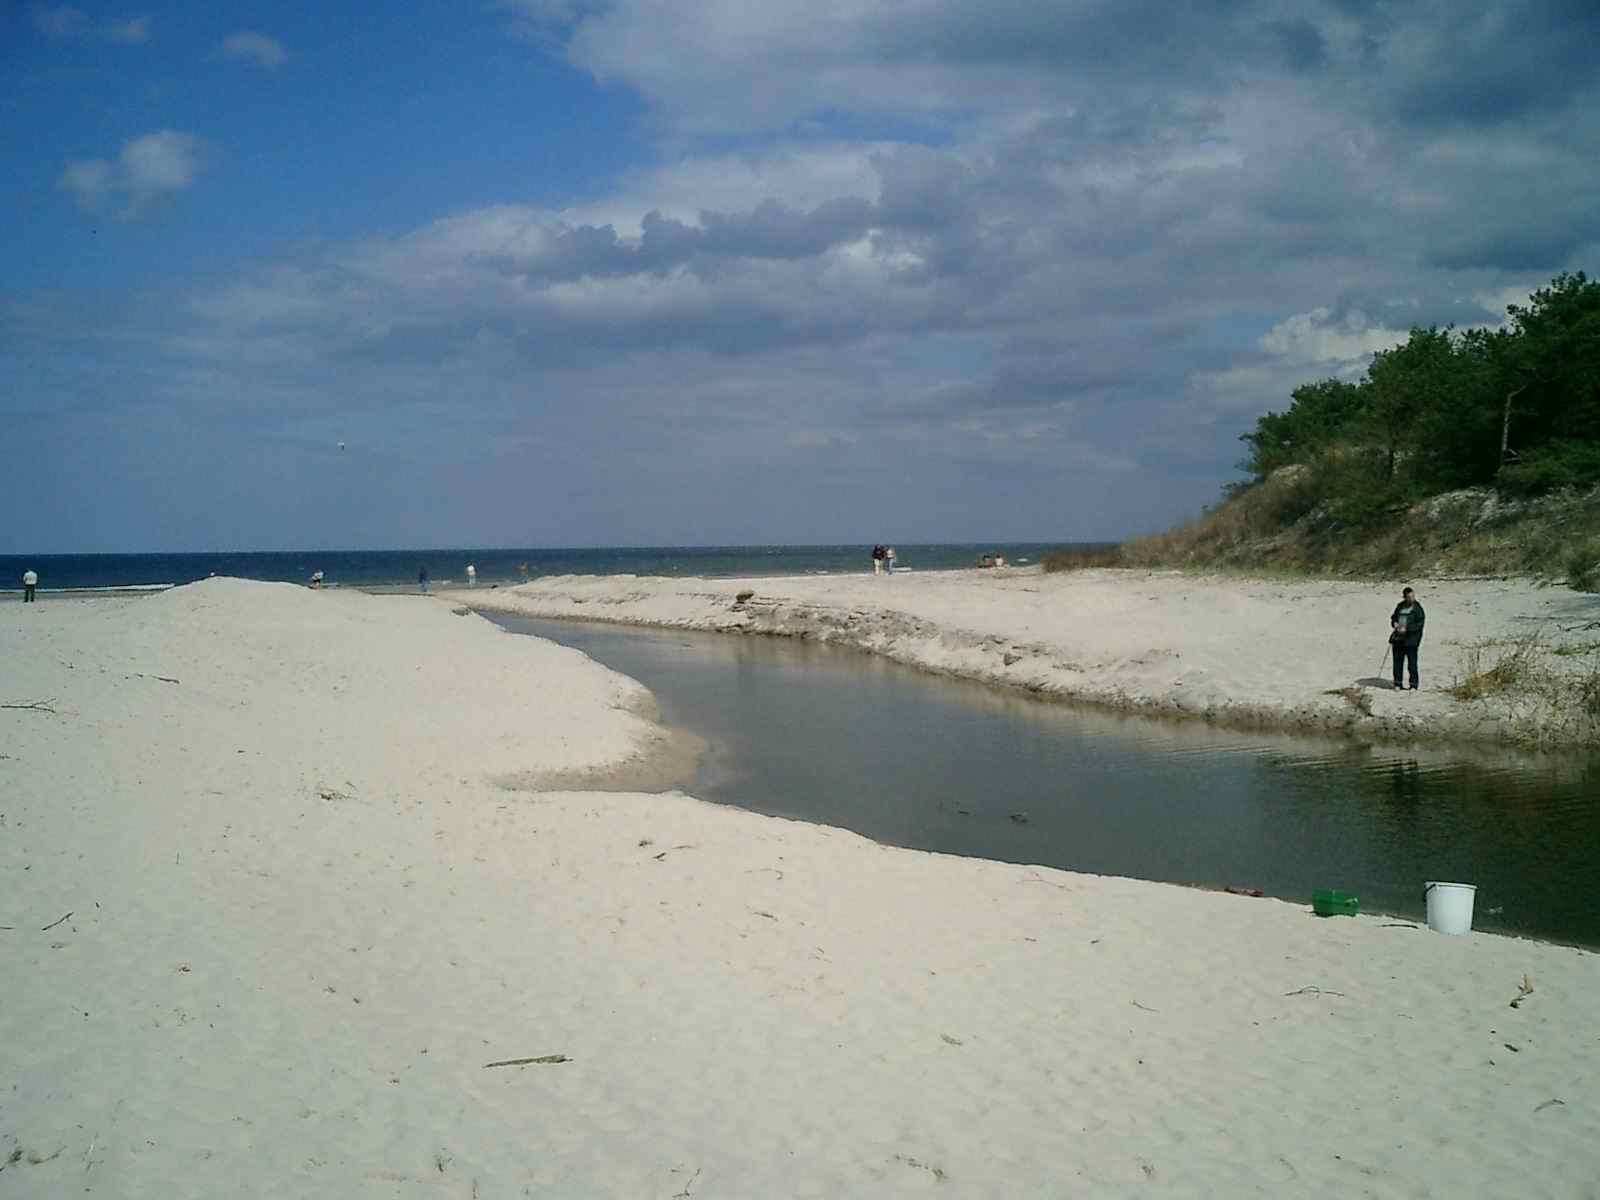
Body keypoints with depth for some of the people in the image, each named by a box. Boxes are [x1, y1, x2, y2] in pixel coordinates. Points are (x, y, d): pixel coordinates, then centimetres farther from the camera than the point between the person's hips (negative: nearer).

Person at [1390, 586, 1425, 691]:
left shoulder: (1417, 608, -4)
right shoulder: (1400, 606, 12)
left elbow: (1419, 624, -10)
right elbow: (1393, 617, 24)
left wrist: (1406, 628, -19)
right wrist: (1394, 623, 2)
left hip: (1411, 639, -5)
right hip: (1398, 638, 5)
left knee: (1412, 664, -4)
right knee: (1397, 662, 9)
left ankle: (1414, 685, 5)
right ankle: (1397, 684, 19)